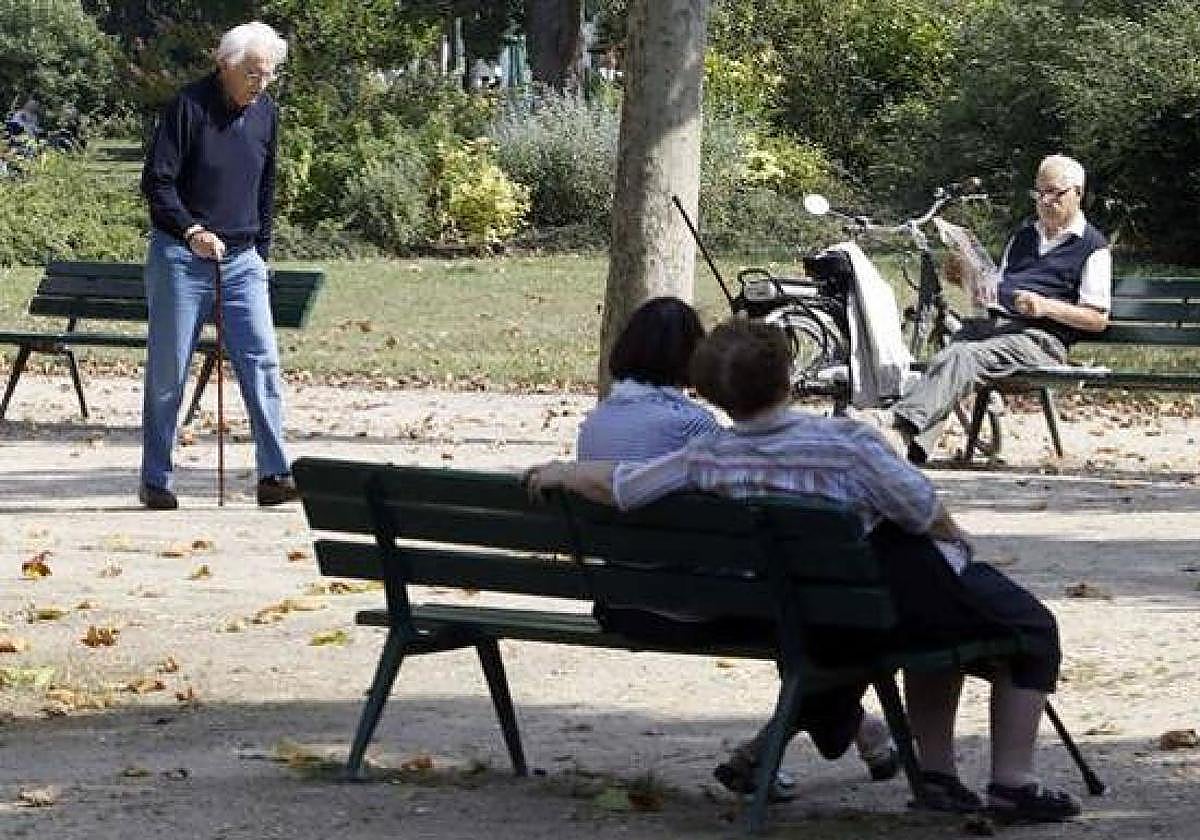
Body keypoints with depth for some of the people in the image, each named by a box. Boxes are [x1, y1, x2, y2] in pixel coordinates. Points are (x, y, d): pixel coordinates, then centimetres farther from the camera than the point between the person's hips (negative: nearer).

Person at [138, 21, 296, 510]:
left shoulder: (264, 112, 7)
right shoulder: (188, 107, -11)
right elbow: (156, 182, -13)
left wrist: (261, 252, 15)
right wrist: (192, 231, -24)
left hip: (242, 260, 5)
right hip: (181, 257, -5)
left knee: (262, 363, -7)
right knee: (167, 373, 1)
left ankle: (274, 476, -8)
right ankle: (155, 483, 10)